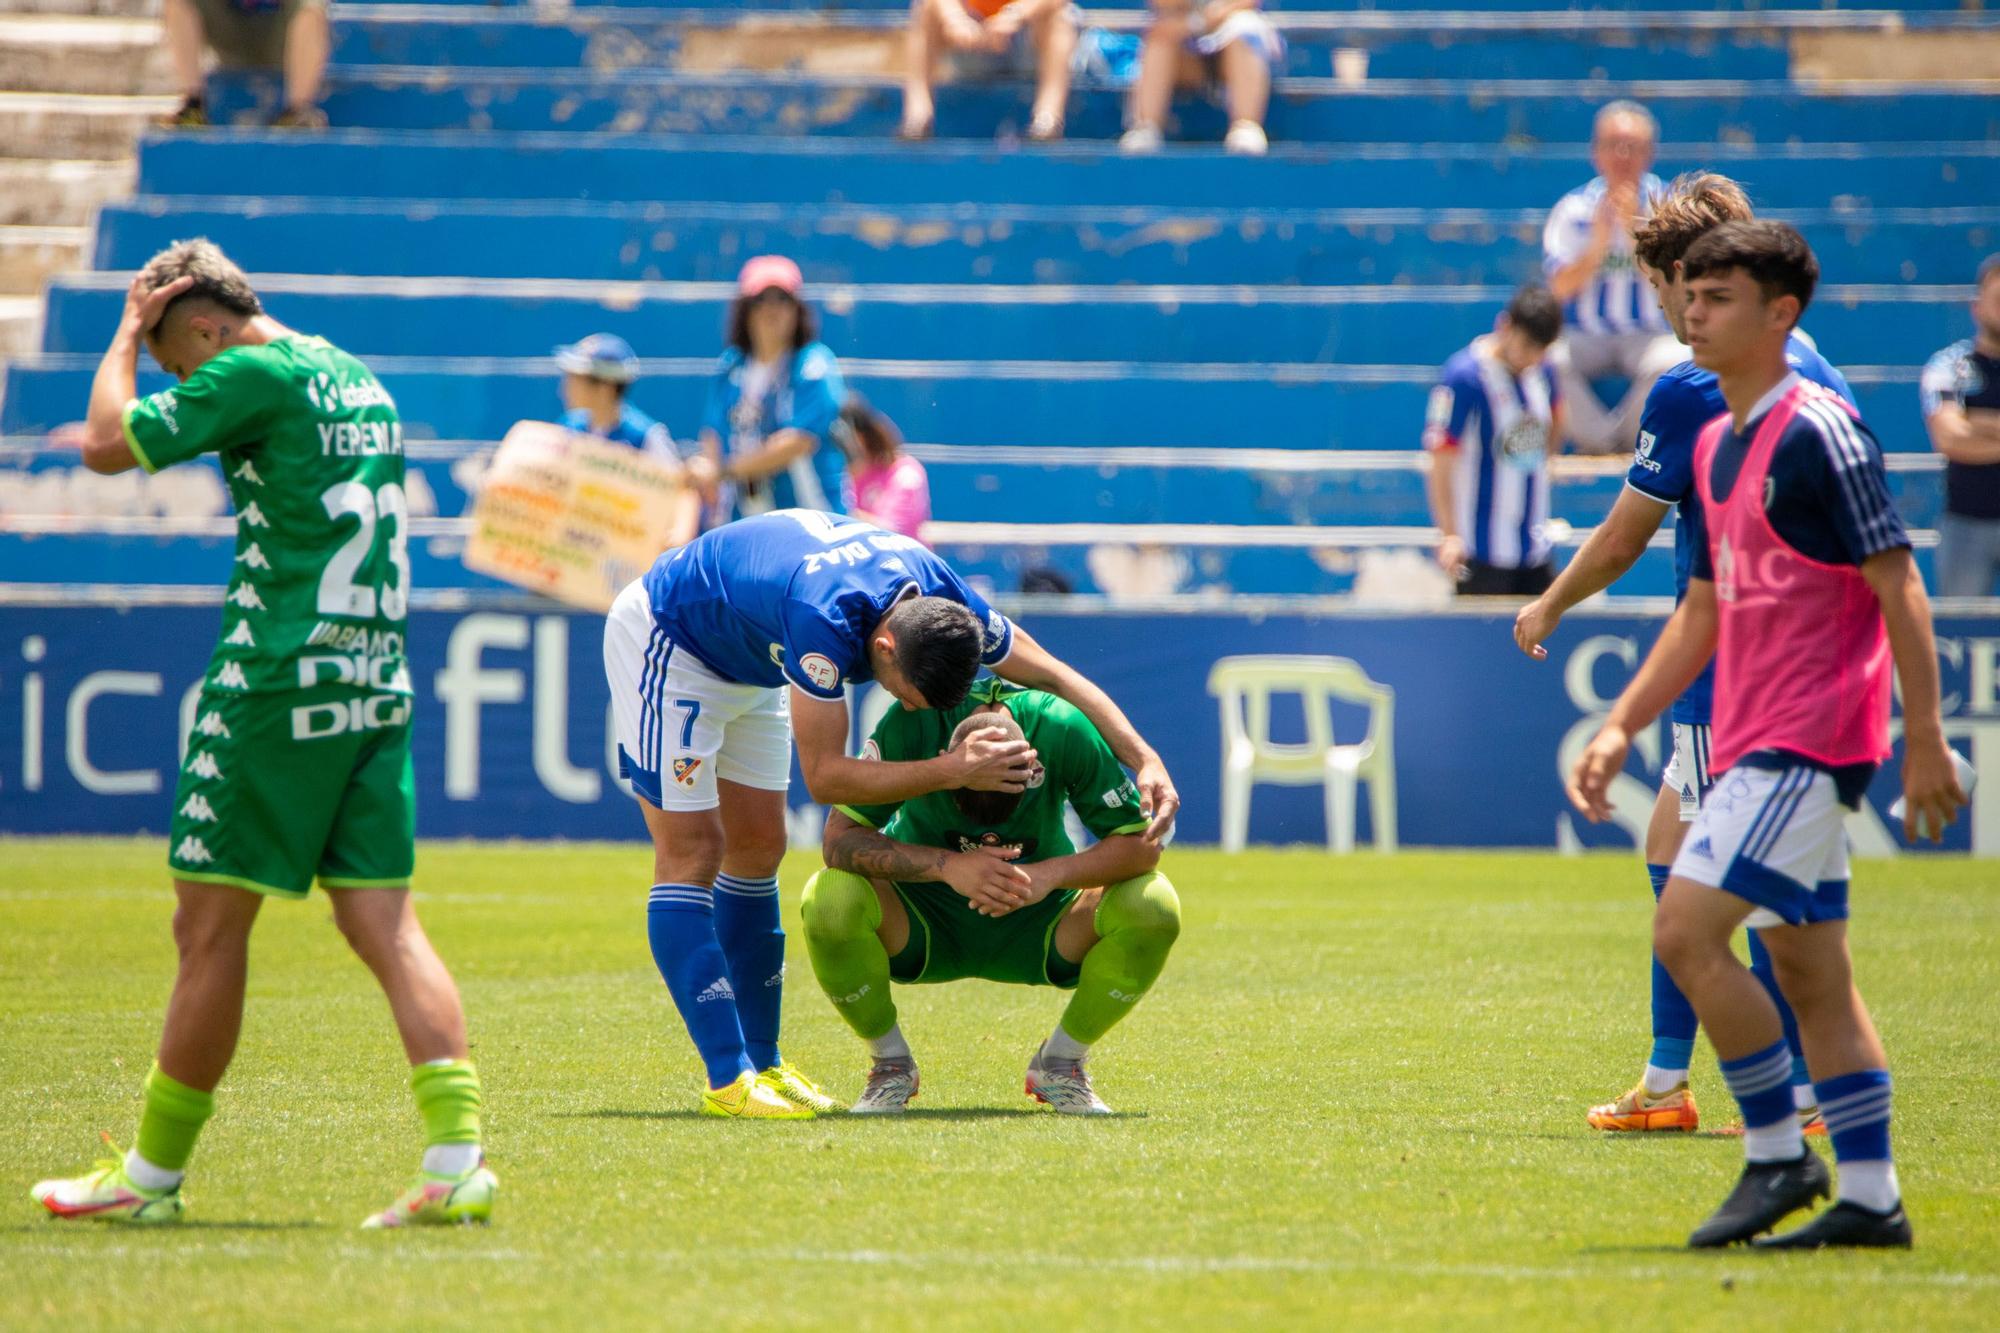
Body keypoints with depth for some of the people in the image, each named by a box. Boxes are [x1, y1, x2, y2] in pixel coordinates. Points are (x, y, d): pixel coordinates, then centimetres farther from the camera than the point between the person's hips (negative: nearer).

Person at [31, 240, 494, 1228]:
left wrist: (127, 335, 5)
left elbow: (107, 445, -8)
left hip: (280, 686, -8)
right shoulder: (358, 379, 17)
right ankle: (457, 1162, -10)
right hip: (377, 683, 8)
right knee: (386, 925, 2)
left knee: (210, 925, 1)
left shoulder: (255, 376, -9)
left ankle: (153, 1175, 9)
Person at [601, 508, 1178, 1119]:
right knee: (692, 855, -13)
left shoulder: (941, 600, -19)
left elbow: (1056, 676, -7)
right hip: (664, 643, -8)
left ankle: (761, 1064, 15)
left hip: (747, 664, 8)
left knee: (756, 851, 8)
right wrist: (953, 770, -40)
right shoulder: (825, 618, -42)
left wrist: (1145, 760, -17)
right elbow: (825, 776, -37)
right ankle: (728, 1080, -17)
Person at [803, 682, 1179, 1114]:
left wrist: (1053, 874, -37)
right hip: (923, 926, -1)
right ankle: (890, 1064, -4)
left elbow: (1142, 844, -20)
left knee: (1154, 906, -27)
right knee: (828, 900, -32)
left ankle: (1061, 1063, -2)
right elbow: (839, 838, -27)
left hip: (1036, 925, 1)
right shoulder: (911, 725, -27)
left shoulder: (1064, 730, -25)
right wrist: (947, 865, -40)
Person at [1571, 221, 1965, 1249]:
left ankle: (1778, 1154, -6)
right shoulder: (1715, 443, 15)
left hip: (1805, 745, -9)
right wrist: (1620, 728, 16)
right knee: (1810, 971, 9)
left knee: (1686, 931, -15)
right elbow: (1703, 612, 22)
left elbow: (1899, 587, -14)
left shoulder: (1817, 432, -13)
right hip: (1756, 741, 9)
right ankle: (1868, 1197, 13)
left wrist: (1924, 740, -16)